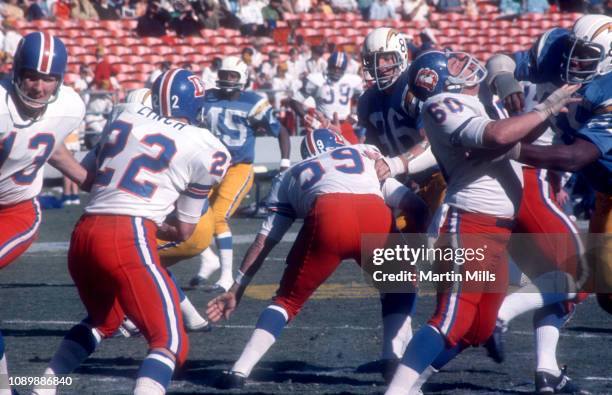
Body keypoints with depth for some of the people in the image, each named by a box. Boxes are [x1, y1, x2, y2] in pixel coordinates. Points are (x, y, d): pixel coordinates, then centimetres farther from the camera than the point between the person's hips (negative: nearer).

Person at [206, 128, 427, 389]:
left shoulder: (290, 176, 35)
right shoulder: (370, 155, 39)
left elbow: (264, 242, 28)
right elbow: (414, 204, 28)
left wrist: (236, 289, 30)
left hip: (328, 216, 0)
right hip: (376, 216, 0)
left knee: (288, 299, 18)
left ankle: (240, 370, 6)